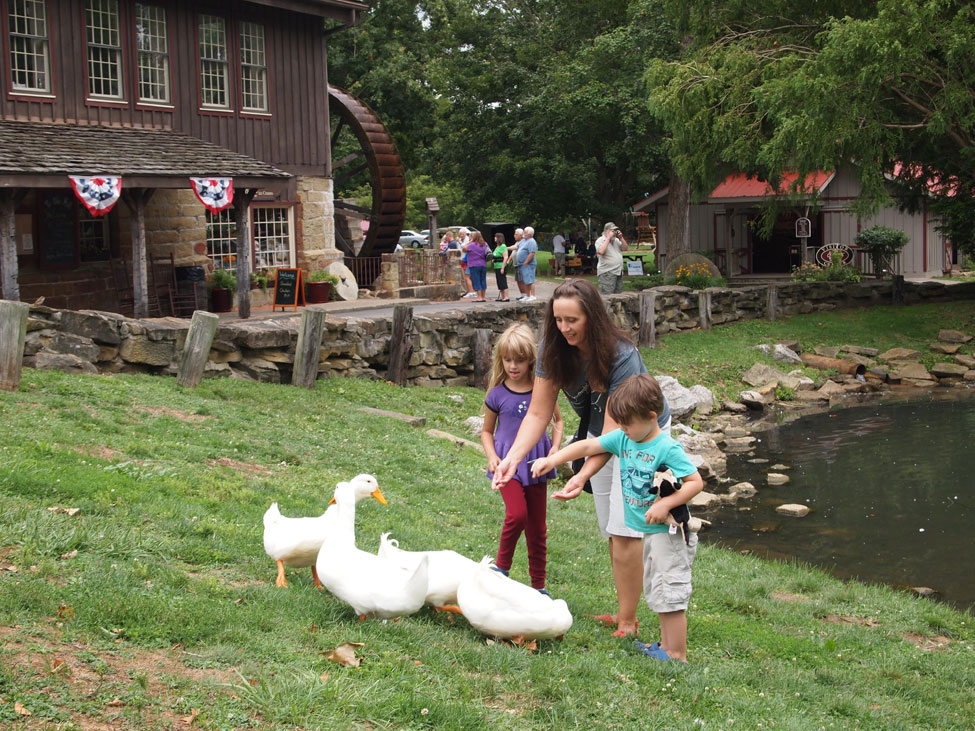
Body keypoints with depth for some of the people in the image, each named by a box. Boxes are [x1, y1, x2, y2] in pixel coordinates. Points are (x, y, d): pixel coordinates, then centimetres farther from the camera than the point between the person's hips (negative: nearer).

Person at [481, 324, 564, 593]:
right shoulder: (497, 394, -5)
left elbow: (557, 420, 12)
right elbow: (487, 431, 7)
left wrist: (555, 447, -4)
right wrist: (492, 456, -9)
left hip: (536, 464, 2)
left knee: (537, 527, 9)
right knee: (517, 514, -23)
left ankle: (538, 585, 22)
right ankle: (501, 567, 0)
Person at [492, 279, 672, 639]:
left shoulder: (621, 356, -35)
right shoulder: (553, 349, -18)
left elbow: (614, 432, -36)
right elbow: (537, 414, -19)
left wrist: (583, 476, -49)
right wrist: (513, 457, -34)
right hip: (598, 433, 6)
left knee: (623, 530, -12)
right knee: (610, 531, 11)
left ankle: (627, 622, -4)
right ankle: (624, 610, 23)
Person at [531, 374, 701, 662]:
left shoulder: (667, 448, -19)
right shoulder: (623, 439, 3)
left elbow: (696, 482, -20)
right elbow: (588, 446, 6)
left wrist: (666, 504, -27)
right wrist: (552, 460, -1)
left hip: (669, 532, -9)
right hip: (649, 531, 9)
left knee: (670, 595, -5)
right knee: (657, 592, 19)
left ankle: (677, 657, 2)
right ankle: (666, 646, 31)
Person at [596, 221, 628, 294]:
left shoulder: (616, 240, 18)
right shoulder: (600, 240, -4)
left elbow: (625, 248, 14)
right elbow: (601, 251, -22)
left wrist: (621, 238, 2)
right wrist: (608, 238, -17)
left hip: (618, 272, 8)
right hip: (607, 273, -8)